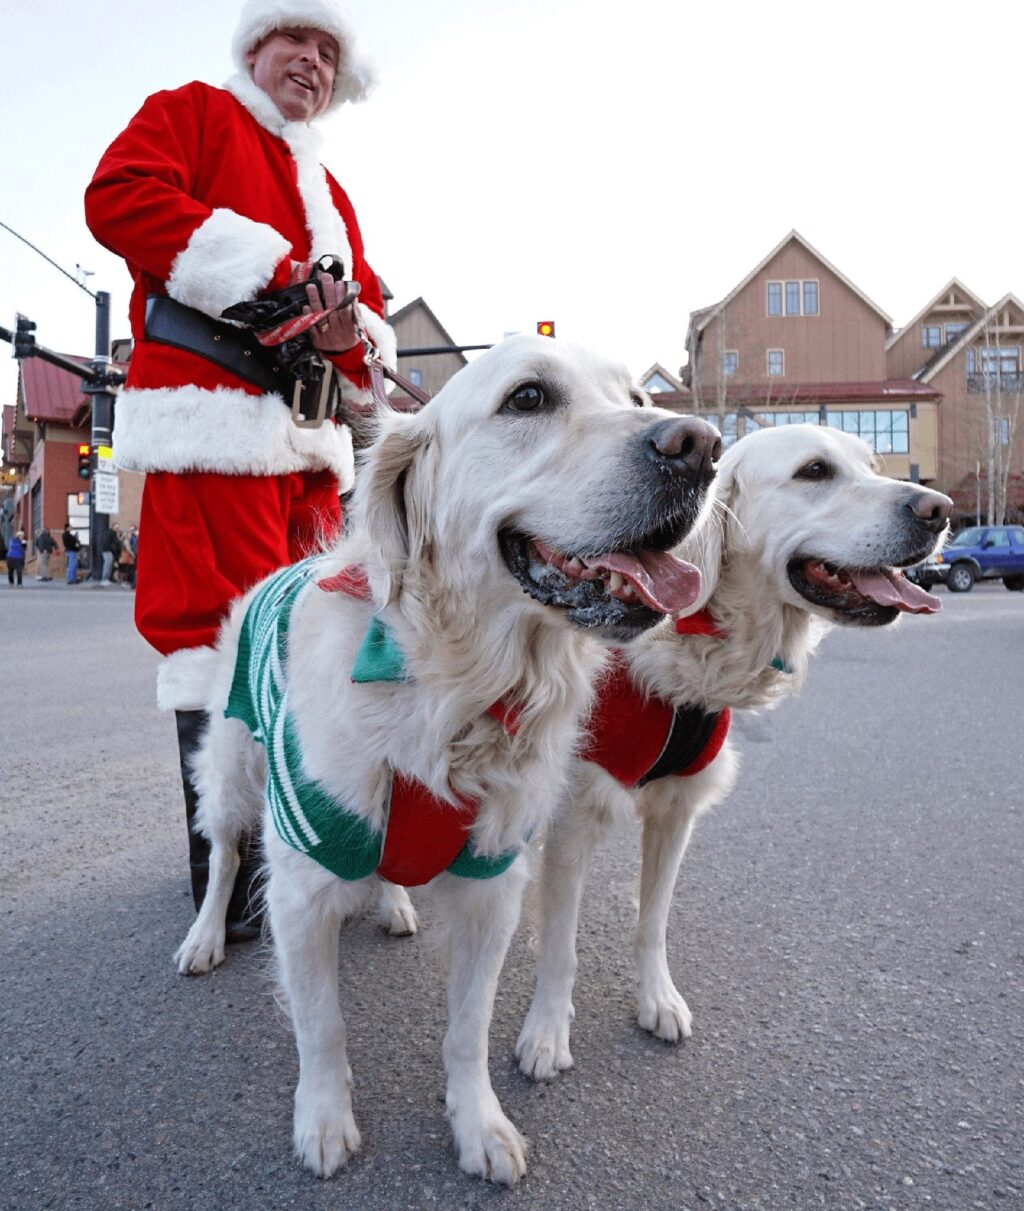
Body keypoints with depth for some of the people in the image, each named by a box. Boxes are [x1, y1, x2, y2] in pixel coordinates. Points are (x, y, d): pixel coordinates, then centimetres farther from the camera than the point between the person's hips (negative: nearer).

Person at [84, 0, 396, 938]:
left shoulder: (328, 190, 32)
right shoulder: (193, 113, 13)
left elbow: (370, 310, 24)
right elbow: (120, 195, -6)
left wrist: (350, 327, -2)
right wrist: (270, 273, -12)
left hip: (311, 433, 8)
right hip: (214, 414, -7)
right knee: (225, 624, -12)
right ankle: (228, 876, -4)